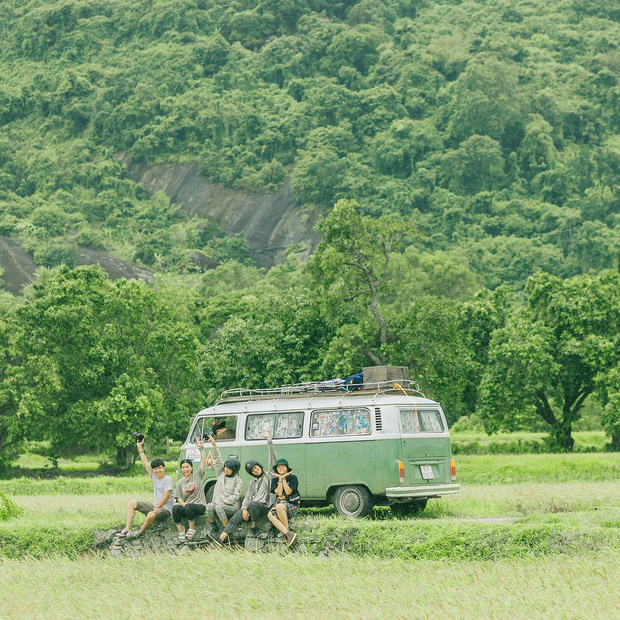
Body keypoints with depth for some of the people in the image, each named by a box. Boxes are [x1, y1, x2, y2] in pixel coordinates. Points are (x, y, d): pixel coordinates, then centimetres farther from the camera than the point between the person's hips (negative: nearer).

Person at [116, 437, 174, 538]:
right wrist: (140, 448, 13)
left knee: (151, 515, -40)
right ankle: (127, 529, -5)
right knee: (132, 503, 7)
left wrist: (155, 509, -19)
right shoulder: (154, 477, 10)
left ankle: (139, 533, -13)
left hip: (165, 508, -9)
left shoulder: (168, 480, -11)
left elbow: (165, 498, -17)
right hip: (155, 506, 9)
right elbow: (146, 463, 13)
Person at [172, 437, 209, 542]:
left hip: (200, 506, -2)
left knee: (189, 507, -37)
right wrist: (183, 504, -15)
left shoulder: (197, 476, 6)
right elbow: (179, 498, 7)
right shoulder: (180, 483, 12)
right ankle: (180, 530, -14)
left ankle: (192, 528, -12)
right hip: (185, 505, 2)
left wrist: (201, 448, -13)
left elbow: (204, 461, -4)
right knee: (175, 508, -31)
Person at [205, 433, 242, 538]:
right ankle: (214, 528, -14)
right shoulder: (221, 474, 15)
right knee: (209, 506, -29)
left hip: (231, 507, -4)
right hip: (218, 503, 4)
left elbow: (236, 495, -7)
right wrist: (214, 445, 0)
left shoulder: (237, 480, 2)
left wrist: (223, 502, -17)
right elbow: (218, 460, 8)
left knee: (219, 508, -35)